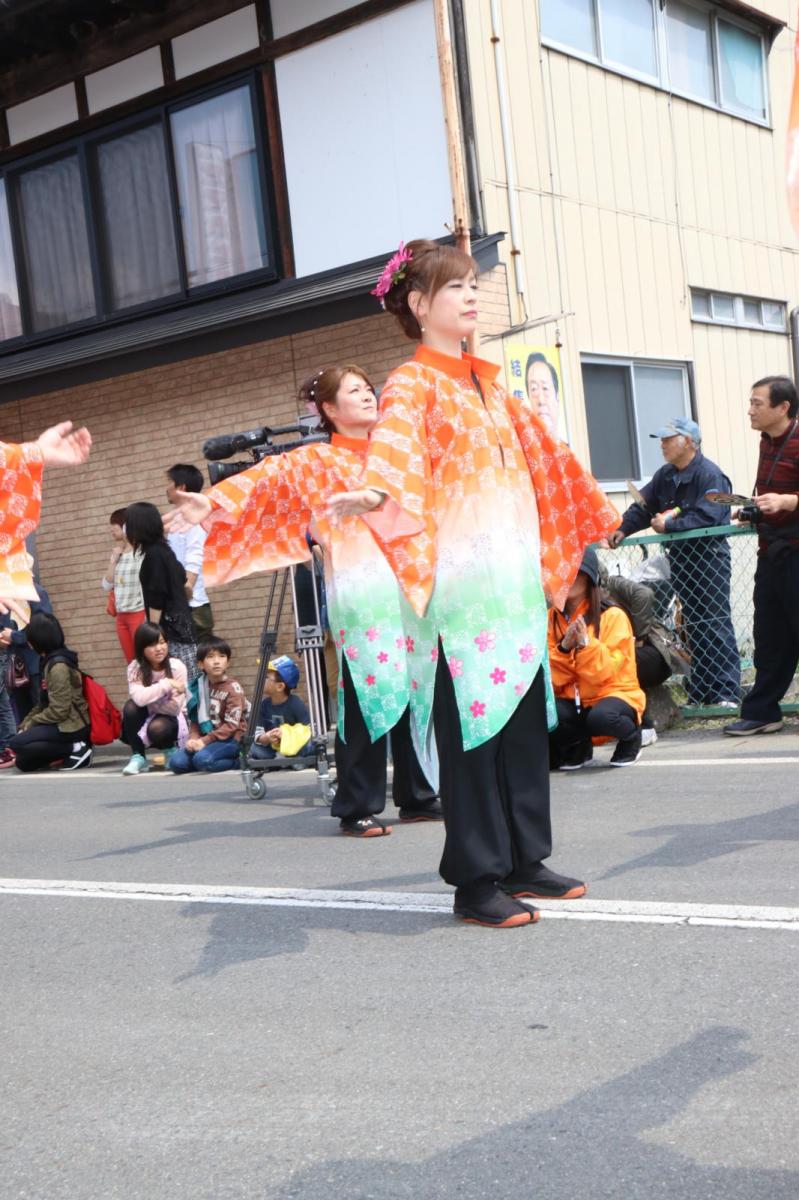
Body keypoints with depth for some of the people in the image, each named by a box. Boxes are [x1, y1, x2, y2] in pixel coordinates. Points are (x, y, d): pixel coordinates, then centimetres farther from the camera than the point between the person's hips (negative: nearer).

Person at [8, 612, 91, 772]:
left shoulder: (58, 665, -20)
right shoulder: (50, 661, 10)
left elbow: (59, 710, -22)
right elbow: (44, 702, 14)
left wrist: (31, 722, -9)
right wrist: (25, 723, 4)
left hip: (71, 727, -9)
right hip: (63, 724, 9)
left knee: (16, 743, -16)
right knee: (24, 763, 10)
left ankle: (75, 748, -13)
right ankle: (74, 746, 8)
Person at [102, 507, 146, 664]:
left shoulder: (141, 552, -10)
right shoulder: (117, 554, 12)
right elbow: (107, 586, 10)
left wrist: (148, 617, -17)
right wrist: (113, 560, 2)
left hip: (139, 614, -7)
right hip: (121, 616, 7)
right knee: (132, 663, 10)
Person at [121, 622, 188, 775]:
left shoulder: (177, 667, -19)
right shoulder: (135, 667, -15)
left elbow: (174, 708, -20)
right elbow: (139, 698, -33)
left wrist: (148, 700, -22)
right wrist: (166, 684, -37)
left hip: (173, 718, -2)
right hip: (147, 717, 2)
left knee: (157, 728, -35)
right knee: (131, 706, -29)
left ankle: (172, 749, 0)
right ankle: (138, 756, -15)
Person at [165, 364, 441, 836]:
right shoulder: (317, 459, 4)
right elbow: (268, 476, -10)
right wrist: (215, 500, -24)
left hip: (407, 581, 5)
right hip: (357, 588, -5)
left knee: (414, 690, 5)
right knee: (366, 694, -7)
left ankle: (418, 797, 16)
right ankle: (358, 808, 1)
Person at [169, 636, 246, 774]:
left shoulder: (233, 688, -8)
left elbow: (231, 725, -14)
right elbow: (195, 719, 9)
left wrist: (205, 740, -19)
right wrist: (193, 738, -11)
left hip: (231, 738, -6)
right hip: (205, 738, 6)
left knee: (202, 759, -32)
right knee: (177, 762, -15)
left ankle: (237, 761, -8)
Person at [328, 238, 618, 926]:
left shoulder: (487, 384, 19)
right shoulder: (412, 385, -4)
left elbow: (540, 457, 31)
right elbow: (395, 450, -25)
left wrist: (591, 510, 38)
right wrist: (375, 493, -46)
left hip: (515, 575, 8)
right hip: (457, 578, -7)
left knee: (524, 712, 9)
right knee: (471, 721, -5)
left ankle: (525, 858, 20)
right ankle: (476, 880, 2)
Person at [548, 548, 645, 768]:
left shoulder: (612, 616, -10)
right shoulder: (551, 618, 2)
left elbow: (606, 673, -15)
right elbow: (552, 677, -4)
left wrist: (585, 643, -28)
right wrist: (564, 648, -21)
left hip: (613, 694, -3)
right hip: (572, 700, 3)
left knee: (600, 717, -38)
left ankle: (631, 736, 0)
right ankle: (578, 745, 3)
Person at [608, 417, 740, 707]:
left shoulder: (710, 475, -13)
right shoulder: (665, 475, 12)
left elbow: (707, 516, -23)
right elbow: (643, 506, 11)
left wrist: (668, 525, -20)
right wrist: (622, 529, -4)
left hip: (709, 557, -8)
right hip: (680, 558, 8)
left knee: (716, 625, -8)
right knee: (694, 626, 10)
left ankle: (727, 694, -6)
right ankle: (700, 693, 16)